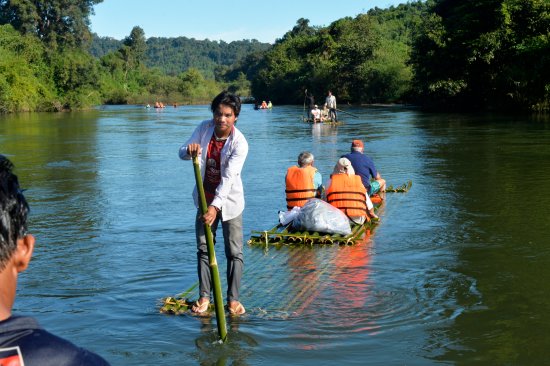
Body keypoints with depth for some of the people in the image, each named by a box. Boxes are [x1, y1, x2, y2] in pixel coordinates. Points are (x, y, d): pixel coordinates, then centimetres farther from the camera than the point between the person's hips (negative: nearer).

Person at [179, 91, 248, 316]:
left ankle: (233, 299, 11)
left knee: (234, 252, 0)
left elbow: (228, 178, -28)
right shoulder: (204, 128, -6)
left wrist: (215, 206, -37)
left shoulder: (240, 143, -21)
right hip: (206, 199, 4)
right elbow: (182, 153, -3)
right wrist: (189, 150, -28)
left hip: (229, 201, -4)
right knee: (203, 248, 8)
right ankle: (204, 296, 18)